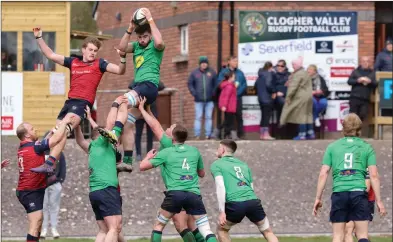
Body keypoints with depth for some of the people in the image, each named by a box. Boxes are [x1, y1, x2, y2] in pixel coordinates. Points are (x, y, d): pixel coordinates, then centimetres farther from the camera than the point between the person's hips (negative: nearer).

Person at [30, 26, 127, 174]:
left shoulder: (99, 64, 6)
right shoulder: (73, 62, 17)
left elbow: (120, 71, -1)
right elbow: (50, 55, 21)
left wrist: (122, 58, -19)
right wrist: (39, 38, 17)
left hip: (83, 103, -6)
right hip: (70, 101, 6)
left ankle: (49, 164, -34)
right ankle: (51, 172, 13)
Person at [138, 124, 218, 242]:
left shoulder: (166, 152, 10)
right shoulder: (195, 151, 18)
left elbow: (142, 166, 11)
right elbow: (202, 173, 31)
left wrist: (148, 157, 31)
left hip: (174, 193, -1)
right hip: (194, 193, 1)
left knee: (159, 225, 17)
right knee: (206, 230, -3)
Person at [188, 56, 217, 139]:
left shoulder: (212, 72, 6)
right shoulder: (194, 73, 4)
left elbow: (216, 84, 12)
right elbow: (190, 84, 9)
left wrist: (213, 93, 0)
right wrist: (194, 93, -3)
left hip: (209, 100, 1)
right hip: (199, 100, -1)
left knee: (208, 117, 3)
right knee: (198, 117, -2)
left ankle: (208, 134, 7)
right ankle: (197, 135, 0)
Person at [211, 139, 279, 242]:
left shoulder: (216, 165, 11)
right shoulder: (243, 164, 27)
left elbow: (220, 187, -3)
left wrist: (222, 212, -6)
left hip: (235, 203, -4)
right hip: (253, 201, 4)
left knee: (222, 230, 20)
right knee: (268, 232, 17)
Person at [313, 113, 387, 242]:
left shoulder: (332, 147, 10)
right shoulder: (366, 147, 8)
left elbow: (323, 174, 5)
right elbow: (374, 175, 1)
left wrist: (318, 198, 8)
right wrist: (378, 200, 4)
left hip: (339, 193, 1)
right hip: (359, 193, -1)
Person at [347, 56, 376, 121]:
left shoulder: (372, 73, 13)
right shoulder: (355, 71, 11)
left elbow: (376, 84, 6)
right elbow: (349, 81, 3)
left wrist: (370, 81, -15)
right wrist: (357, 80, -14)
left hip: (365, 99, 1)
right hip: (355, 98, -1)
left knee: (363, 115, -9)